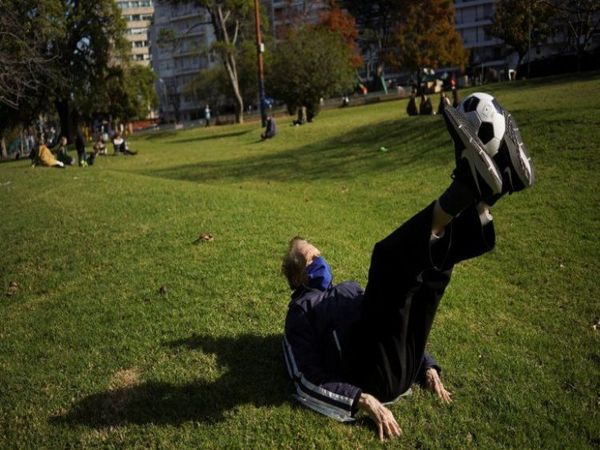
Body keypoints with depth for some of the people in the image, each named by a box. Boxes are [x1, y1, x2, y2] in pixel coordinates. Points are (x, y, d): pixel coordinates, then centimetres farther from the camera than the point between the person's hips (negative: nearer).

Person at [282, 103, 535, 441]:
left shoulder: (350, 289, 34)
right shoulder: (300, 311, 13)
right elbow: (309, 381, -1)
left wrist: (427, 368, 14)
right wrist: (365, 401, -16)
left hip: (405, 367, 7)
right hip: (374, 378, -7)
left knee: (433, 252, 2)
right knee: (390, 255, -24)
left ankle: (492, 189, -23)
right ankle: (470, 184, -41)